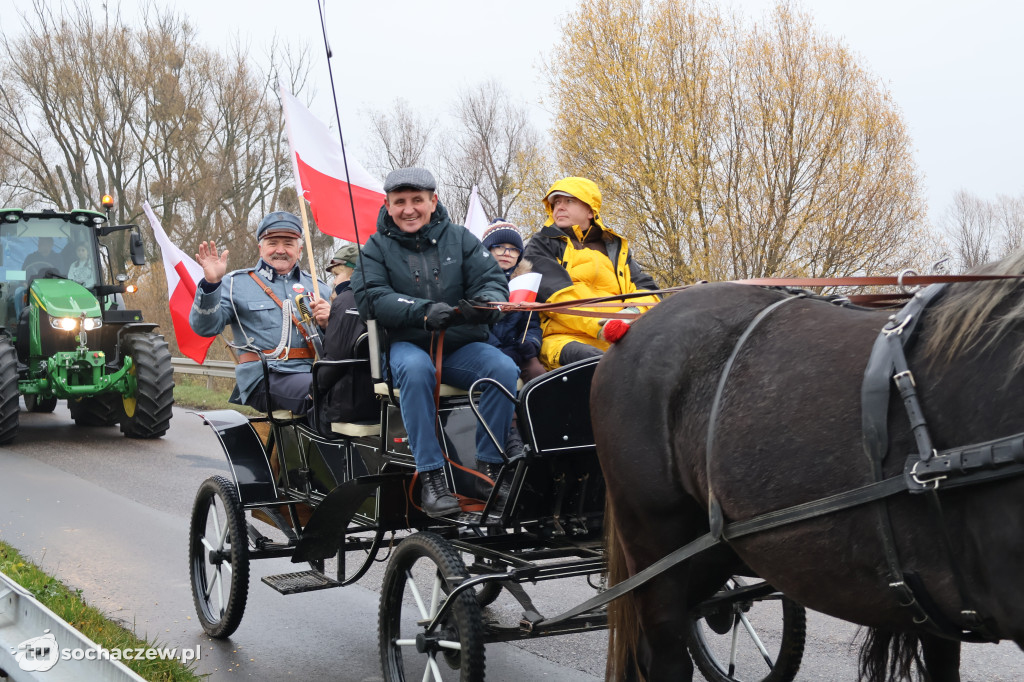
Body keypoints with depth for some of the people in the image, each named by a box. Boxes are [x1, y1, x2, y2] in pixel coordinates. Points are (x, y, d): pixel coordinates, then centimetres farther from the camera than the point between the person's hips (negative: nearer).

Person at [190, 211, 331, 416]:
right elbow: (205, 327, 0)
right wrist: (211, 284, -15)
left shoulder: (316, 286, 25)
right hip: (263, 377, -4)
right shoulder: (237, 283, 14)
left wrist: (329, 322, -2)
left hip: (313, 373, 5)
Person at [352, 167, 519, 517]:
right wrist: (424, 311, -27)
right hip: (408, 344, -2)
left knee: (504, 368, -27)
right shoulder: (377, 247, 6)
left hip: (461, 347, 2)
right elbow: (371, 298, -10)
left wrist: (485, 303, -24)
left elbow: (493, 281, 2)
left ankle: (489, 467, -16)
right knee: (414, 369, -37)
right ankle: (431, 476, -31)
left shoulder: (459, 238, 10)